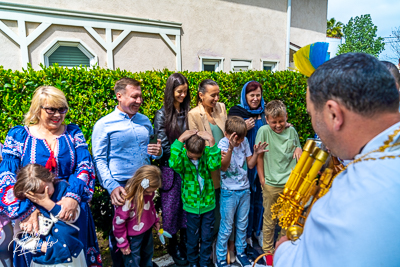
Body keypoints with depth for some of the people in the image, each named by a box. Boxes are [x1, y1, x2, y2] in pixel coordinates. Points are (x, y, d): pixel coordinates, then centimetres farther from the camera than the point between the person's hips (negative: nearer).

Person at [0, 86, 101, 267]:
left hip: (73, 210, 1)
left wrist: (73, 197, -25)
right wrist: (25, 211, -21)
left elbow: (85, 167, -9)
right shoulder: (18, 135, -1)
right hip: (34, 215, 0)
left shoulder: (73, 133, 2)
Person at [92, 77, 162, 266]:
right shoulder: (103, 125, -6)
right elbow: (99, 160, -9)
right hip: (120, 187, -4)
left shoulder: (145, 121, 8)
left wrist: (158, 152, -7)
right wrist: (112, 187, -19)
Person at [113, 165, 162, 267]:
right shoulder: (127, 200, -35)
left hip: (148, 229, 7)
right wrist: (123, 244, -12)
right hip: (133, 236, -6)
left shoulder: (148, 191, -14)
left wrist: (155, 220, 17)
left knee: (148, 254, 29)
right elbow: (118, 223, -23)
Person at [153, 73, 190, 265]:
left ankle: (185, 241, 33)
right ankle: (173, 245, 31)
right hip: (170, 168, -3)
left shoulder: (188, 113, 3)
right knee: (171, 206, 10)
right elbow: (164, 147, -9)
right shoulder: (162, 115, -7)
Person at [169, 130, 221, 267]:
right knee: (192, 238, 18)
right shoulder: (182, 155, -15)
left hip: (208, 204, 1)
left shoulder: (207, 152, -11)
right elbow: (174, 164, -38)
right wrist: (179, 140, -41)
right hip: (191, 205, -1)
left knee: (207, 237, 16)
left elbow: (215, 165, -31)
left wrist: (212, 142, -39)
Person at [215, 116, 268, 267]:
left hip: (245, 190, 5)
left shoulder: (244, 141, 0)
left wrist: (256, 153, -12)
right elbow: (223, 166, -28)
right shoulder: (223, 144, -13)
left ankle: (240, 253, 37)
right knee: (226, 228, 6)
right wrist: (230, 148, -41)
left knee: (242, 225, 18)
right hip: (229, 192, -5)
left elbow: (250, 165, 6)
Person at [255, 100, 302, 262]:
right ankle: (268, 251, 29)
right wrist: (262, 179, -5)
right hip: (271, 184, -3)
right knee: (269, 220, 10)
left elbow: (298, 152, 19)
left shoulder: (291, 131, 4)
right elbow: (259, 156, -3)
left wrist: (298, 149, -5)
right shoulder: (264, 131, -7)